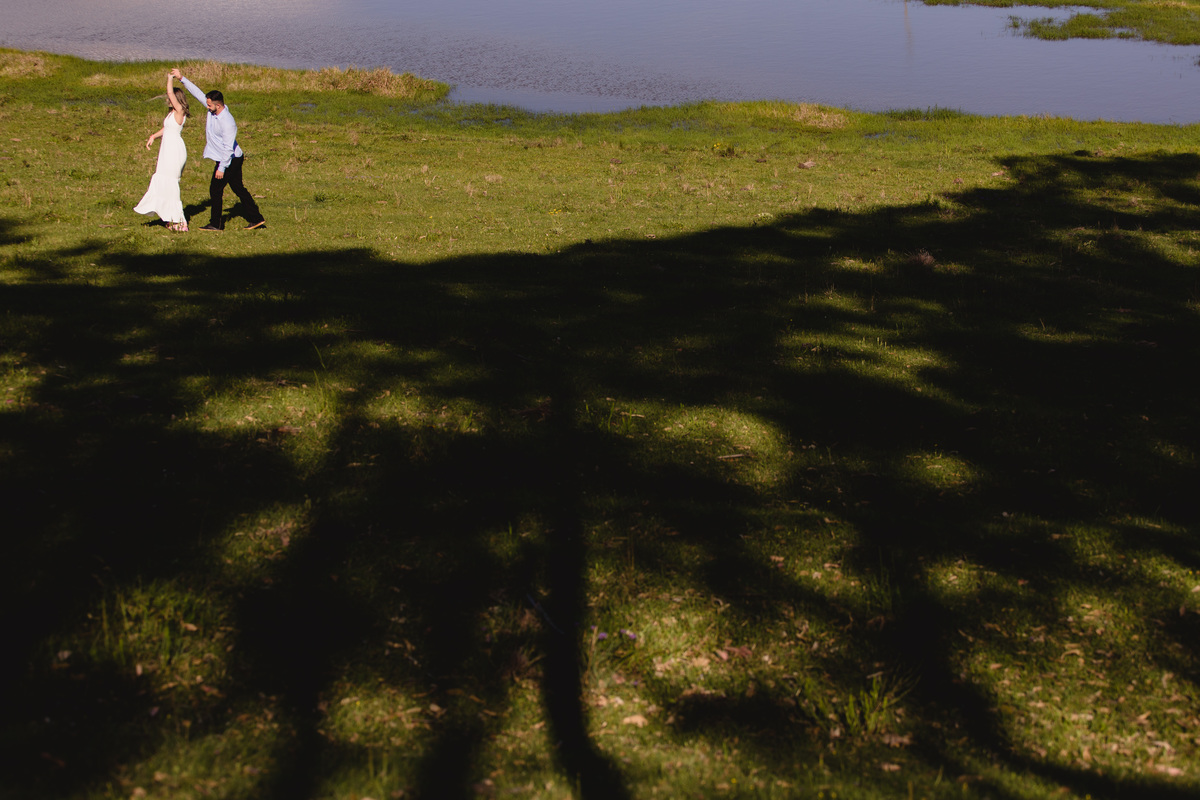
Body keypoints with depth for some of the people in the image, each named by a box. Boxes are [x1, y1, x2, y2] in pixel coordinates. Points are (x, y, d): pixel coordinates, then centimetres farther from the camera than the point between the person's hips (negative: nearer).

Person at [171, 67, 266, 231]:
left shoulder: (227, 123, -27)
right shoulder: (213, 109, -3)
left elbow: (228, 148, -26)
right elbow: (198, 93, 6)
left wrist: (221, 168, -24)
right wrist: (182, 79, 5)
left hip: (230, 160, -9)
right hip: (235, 160, 9)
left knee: (215, 189, -1)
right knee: (239, 188, 12)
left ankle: (216, 224, 8)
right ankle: (256, 219, 16)